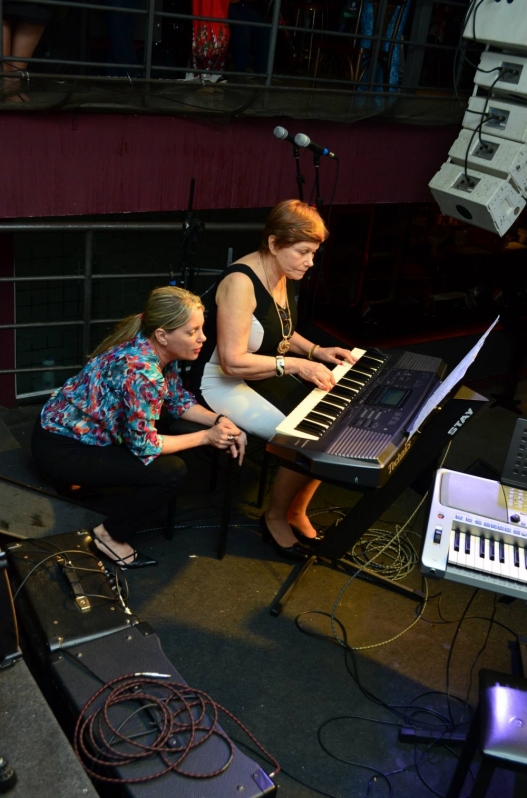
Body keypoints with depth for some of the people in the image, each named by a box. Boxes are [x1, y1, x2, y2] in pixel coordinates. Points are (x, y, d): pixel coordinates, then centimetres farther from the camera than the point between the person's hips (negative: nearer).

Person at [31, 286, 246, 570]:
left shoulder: (159, 352, -6)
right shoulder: (141, 370, -31)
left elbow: (178, 401, 8)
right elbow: (143, 444, -23)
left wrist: (219, 421, -7)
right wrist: (206, 437, -16)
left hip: (84, 429, 9)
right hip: (60, 447, -9)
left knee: (173, 432, 10)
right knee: (171, 471, -16)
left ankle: (86, 477, 19)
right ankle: (111, 536, 3)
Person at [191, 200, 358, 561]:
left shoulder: (283, 276, 3)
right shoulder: (241, 283, -25)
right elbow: (233, 361, -29)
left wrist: (315, 351, 3)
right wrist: (296, 364, -28)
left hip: (265, 376, 9)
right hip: (225, 383, -9)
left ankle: (297, 512, 14)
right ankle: (276, 518, 7)